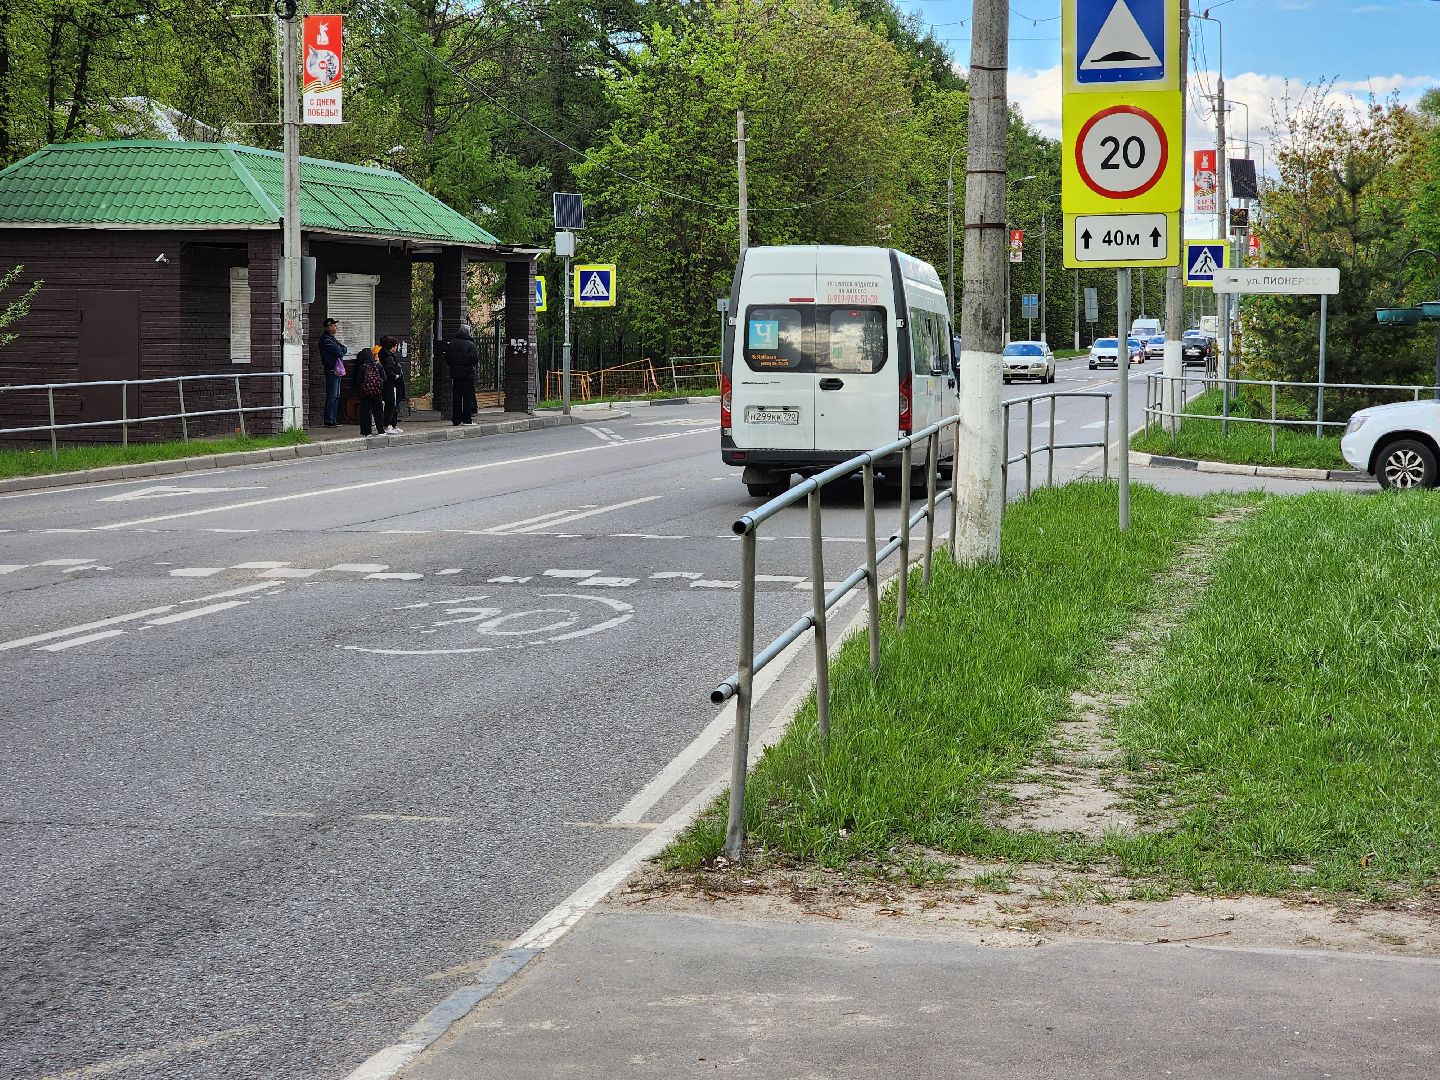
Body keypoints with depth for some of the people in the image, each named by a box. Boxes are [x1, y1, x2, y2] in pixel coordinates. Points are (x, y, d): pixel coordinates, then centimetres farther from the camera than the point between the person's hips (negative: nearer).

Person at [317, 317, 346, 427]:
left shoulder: (331, 338, 19)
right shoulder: (326, 339, -13)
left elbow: (343, 349, 15)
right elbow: (338, 351, -19)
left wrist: (339, 350, -4)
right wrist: (341, 350, 2)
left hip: (337, 369, 10)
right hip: (331, 369, -10)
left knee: (336, 396, 12)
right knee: (332, 395, -10)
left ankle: (333, 419, 16)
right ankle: (329, 421, -9)